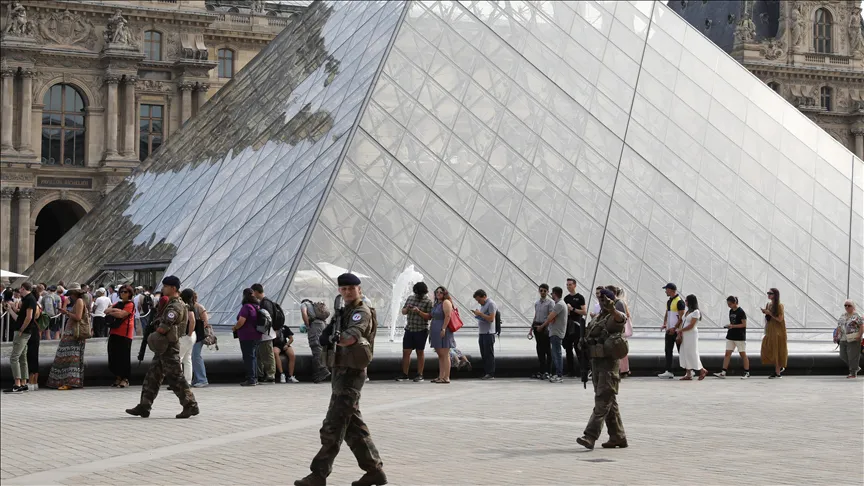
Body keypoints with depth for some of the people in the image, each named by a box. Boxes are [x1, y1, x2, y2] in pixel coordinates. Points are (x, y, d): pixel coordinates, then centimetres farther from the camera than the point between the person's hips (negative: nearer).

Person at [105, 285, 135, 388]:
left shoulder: (130, 304, -3)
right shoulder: (118, 304, 20)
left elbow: (121, 314, -16)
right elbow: (106, 310, 10)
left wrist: (110, 312, -1)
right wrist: (115, 310, -9)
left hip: (125, 334, -8)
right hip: (114, 333, 8)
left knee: (124, 356, -6)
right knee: (113, 356, 6)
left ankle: (125, 379, -1)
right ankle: (118, 378, 15)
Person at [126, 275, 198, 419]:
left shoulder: (175, 306, -17)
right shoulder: (171, 303, 16)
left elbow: (164, 327, -24)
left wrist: (154, 336, -8)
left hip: (169, 347, -10)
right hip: (164, 347, 10)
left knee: (175, 377, -7)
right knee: (152, 376, 11)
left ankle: (191, 406, -2)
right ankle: (144, 407, 14)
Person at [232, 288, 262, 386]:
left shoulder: (246, 307, -17)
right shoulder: (257, 307, 10)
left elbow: (241, 321, -23)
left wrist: (234, 328, -4)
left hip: (247, 336, -9)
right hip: (256, 335, 9)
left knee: (248, 357, -5)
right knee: (254, 357, 15)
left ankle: (250, 379, -5)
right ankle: (255, 378, 20)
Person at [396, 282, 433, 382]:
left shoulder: (428, 302, -6)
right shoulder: (410, 298, 10)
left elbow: (429, 316, -13)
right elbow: (403, 312, 16)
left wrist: (419, 312, -25)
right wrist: (406, 309, -6)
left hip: (421, 331, -5)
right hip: (409, 329, 5)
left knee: (420, 352, 3)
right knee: (406, 352, 4)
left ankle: (420, 375, 10)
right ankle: (404, 374, 11)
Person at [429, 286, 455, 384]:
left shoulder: (446, 302, -8)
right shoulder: (436, 303, 20)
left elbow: (448, 316, -18)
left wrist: (443, 329, -24)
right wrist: (431, 329, 19)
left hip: (443, 332, -10)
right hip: (436, 332, 10)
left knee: (445, 355, -9)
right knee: (440, 355, 10)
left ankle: (446, 378, -10)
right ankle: (440, 377, 13)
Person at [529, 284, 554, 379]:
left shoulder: (550, 303, -6)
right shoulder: (537, 303, 16)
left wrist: (542, 326, -19)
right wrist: (531, 329, 18)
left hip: (545, 328, -7)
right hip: (537, 327, 7)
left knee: (547, 350, -4)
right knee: (540, 350, 10)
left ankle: (547, 372, -3)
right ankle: (541, 371, 16)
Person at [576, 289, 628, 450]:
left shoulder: (613, 318, -9)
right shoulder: (595, 320, 17)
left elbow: (621, 319, -34)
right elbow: (589, 338, 24)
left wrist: (612, 309, -55)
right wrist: (584, 341, 0)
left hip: (609, 364, -9)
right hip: (596, 362, 9)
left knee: (602, 402, -11)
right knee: (610, 403, 13)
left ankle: (590, 437, -17)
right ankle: (618, 437, 19)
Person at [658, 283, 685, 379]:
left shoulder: (679, 301, -14)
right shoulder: (669, 301, 14)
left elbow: (681, 317, -17)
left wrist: (674, 328, -22)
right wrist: (665, 324, 3)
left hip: (677, 331, -9)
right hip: (669, 330, 9)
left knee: (681, 352, -2)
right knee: (668, 350, 6)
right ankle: (668, 371, 7)